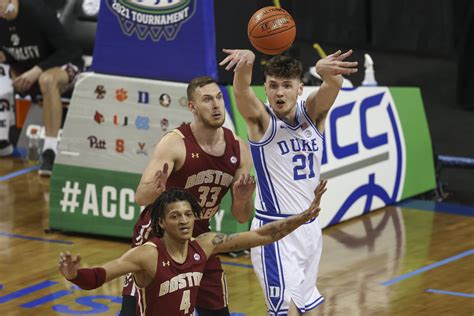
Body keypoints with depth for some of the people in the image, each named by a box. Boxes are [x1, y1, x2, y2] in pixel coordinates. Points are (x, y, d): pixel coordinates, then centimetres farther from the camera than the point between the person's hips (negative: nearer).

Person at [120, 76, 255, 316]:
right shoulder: (175, 143, -20)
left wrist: (242, 199, -22)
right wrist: (156, 189, -52)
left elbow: (241, 217, 1)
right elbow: (140, 197, -30)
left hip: (198, 238, 5)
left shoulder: (238, 149, -4)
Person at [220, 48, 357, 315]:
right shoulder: (262, 121, -8)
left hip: (310, 227, 5)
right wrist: (246, 61, -52)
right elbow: (241, 90, -28)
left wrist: (325, 69, -46)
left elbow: (334, 84, -20)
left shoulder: (313, 114, 1)